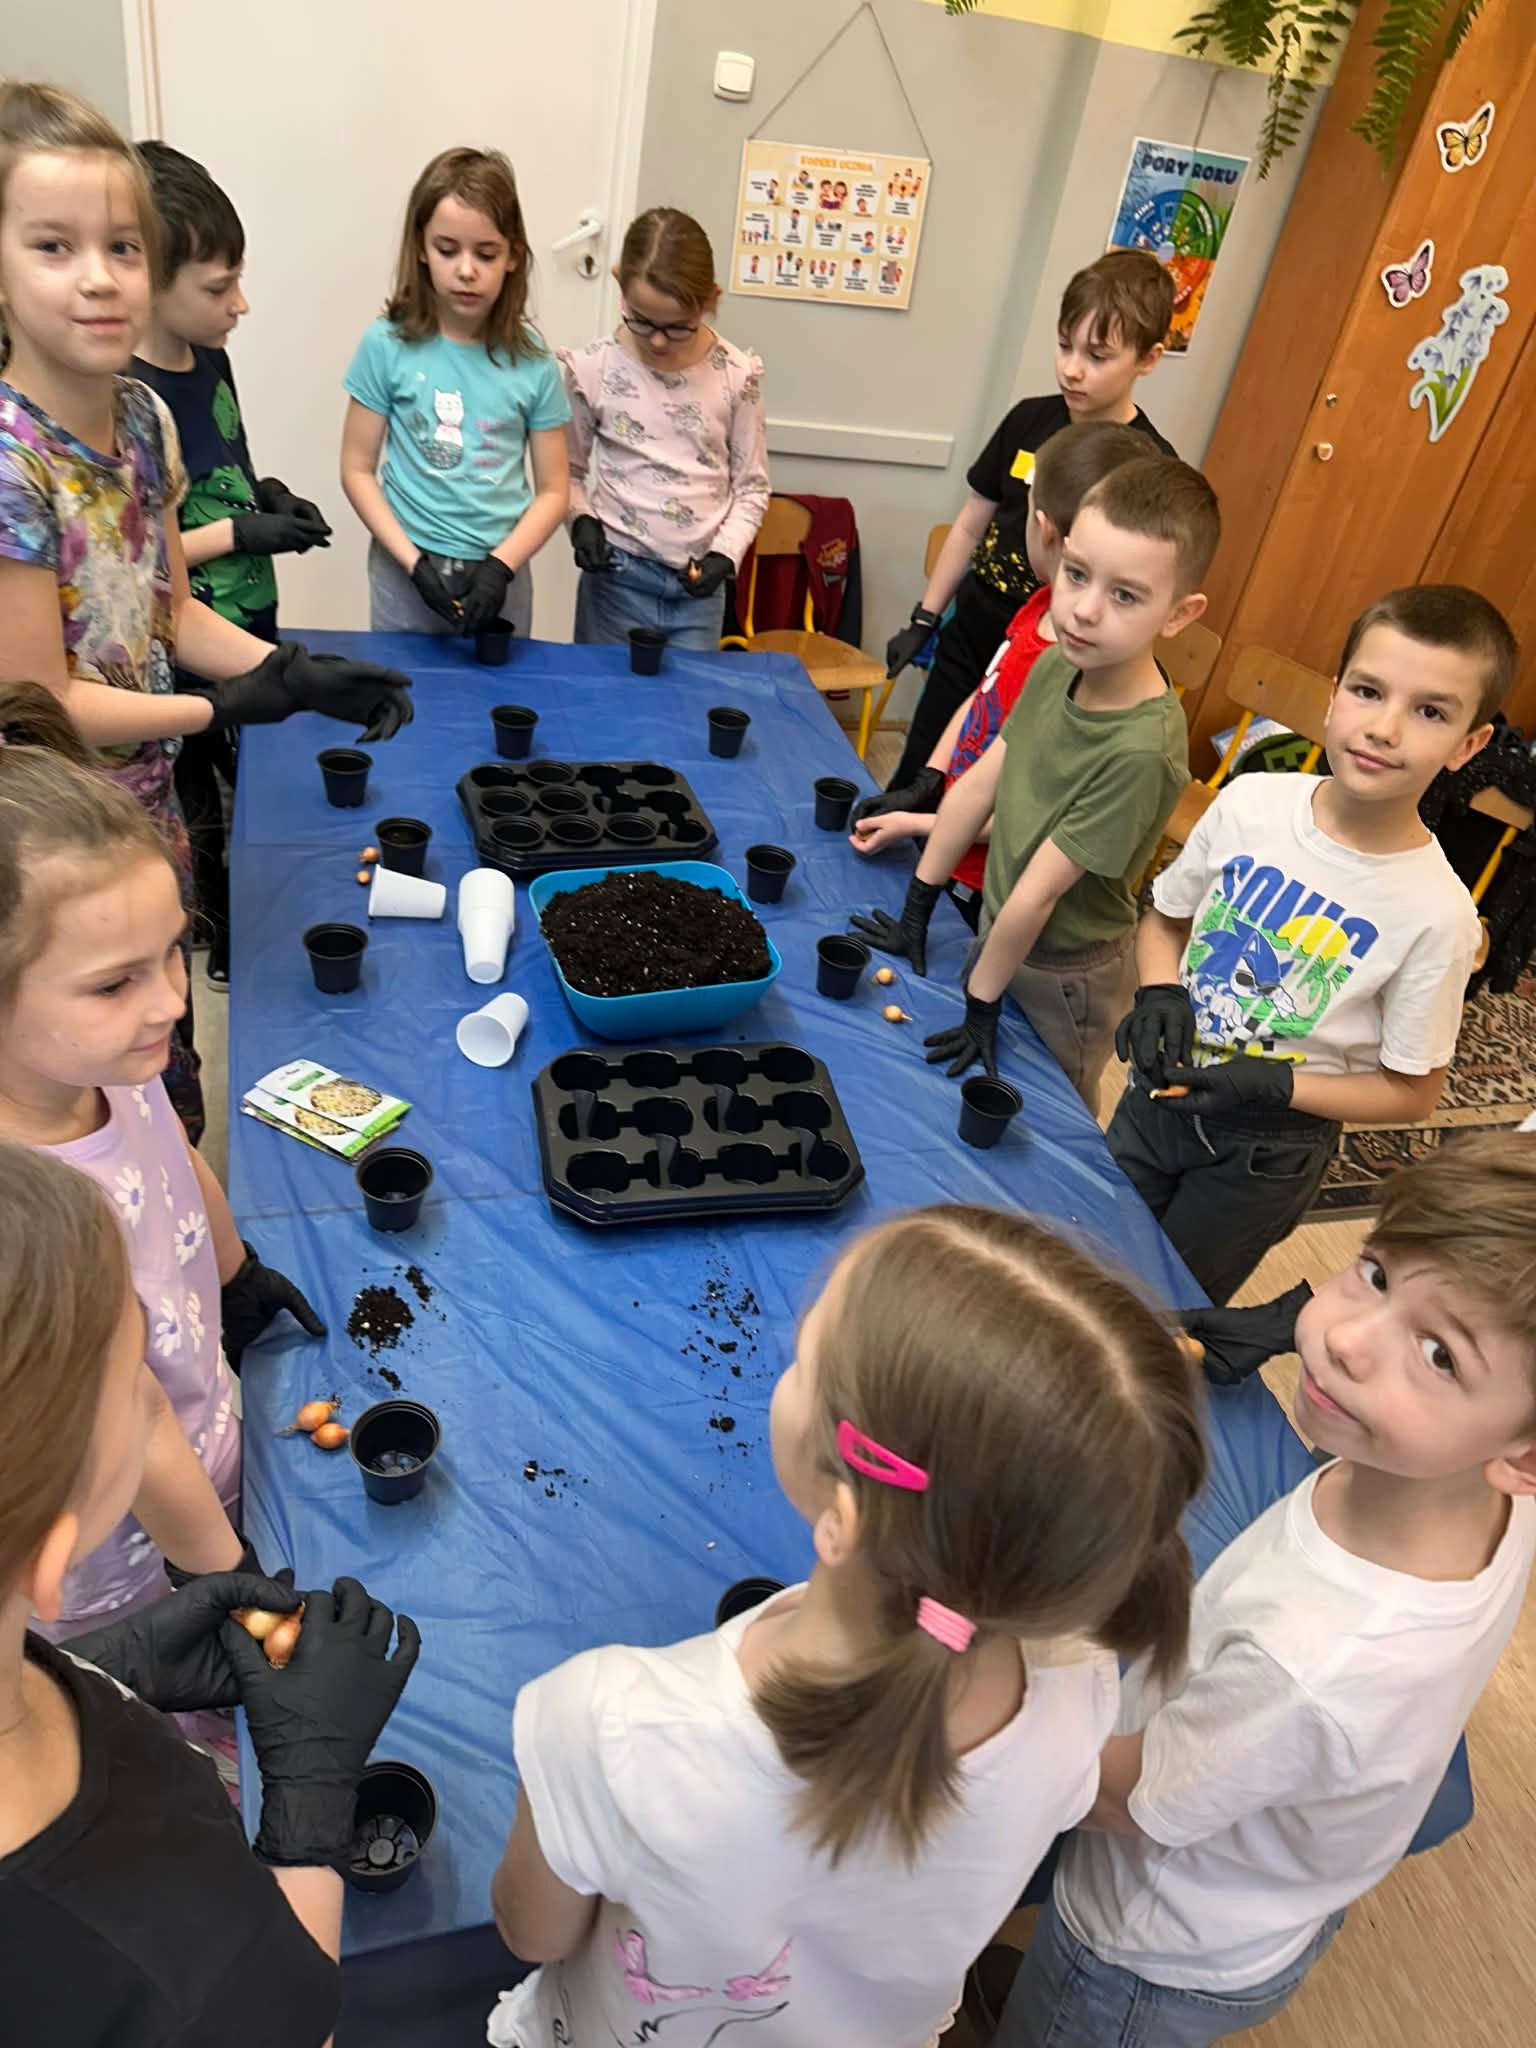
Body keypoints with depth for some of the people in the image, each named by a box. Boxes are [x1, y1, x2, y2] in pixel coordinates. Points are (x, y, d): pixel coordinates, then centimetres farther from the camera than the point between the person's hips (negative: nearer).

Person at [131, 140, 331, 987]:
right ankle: (227, 952, 32)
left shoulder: (209, 356, 2)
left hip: (251, 634, 8)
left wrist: (267, 494, -2)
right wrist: (241, 532, -22)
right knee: (202, 823, 11)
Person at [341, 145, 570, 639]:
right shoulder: (388, 345, -6)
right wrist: (414, 561, -13)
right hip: (407, 570, -1)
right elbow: (358, 471, -3)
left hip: (498, 573, 1)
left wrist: (501, 566, -14)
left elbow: (553, 490, -1)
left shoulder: (533, 361, -4)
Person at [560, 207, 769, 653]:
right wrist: (581, 518, -12)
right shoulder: (593, 368, -6)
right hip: (618, 574, -1)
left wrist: (726, 552, -11)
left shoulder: (737, 375, -4)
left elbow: (752, 485, 4)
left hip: (698, 584, 1)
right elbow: (569, 470, 7)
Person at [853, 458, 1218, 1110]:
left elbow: (1037, 895, -25)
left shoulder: (1140, 750, -33)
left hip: (1061, 979, -6)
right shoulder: (1057, 666, -11)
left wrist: (982, 1004, -16)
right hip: (997, 928, 6)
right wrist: (915, 915, 1)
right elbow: (977, 786, -4)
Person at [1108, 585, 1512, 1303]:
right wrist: (1160, 991, -16)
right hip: (1159, 1094, 4)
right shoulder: (1251, 801, -14)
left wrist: (1275, 1087, -24)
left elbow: (1413, 1091, -12)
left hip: (1266, 1152, -3)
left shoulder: (1437, 914, -23)